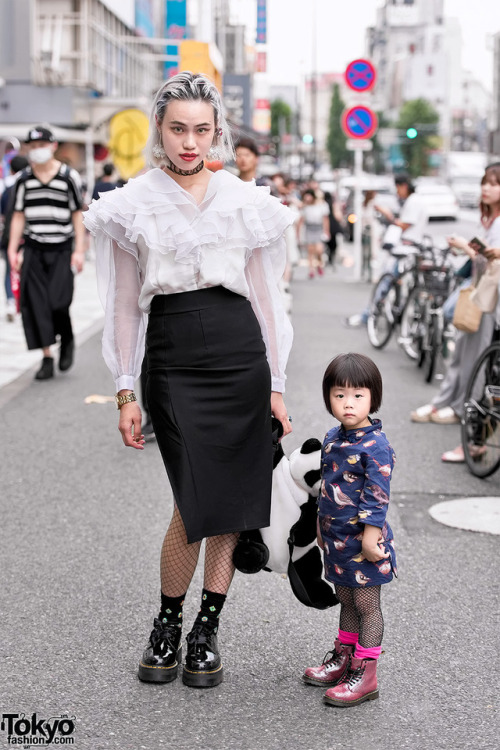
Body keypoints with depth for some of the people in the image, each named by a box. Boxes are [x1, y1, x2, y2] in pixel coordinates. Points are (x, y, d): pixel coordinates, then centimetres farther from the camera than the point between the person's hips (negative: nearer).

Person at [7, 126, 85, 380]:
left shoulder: (69, 177, -1)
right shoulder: (23, 180, 7)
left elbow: (77, 215, 1)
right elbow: (19, 216, 11)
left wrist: (79, 250, -4)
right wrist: (12, 249, 4)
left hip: (62, 250, -3)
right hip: (34, 250, 3)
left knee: (58, 302, -13)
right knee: (35, 305, -3)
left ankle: (67, 341, 17)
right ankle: (47, 358, 7)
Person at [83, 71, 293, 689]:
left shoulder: (245, 202, 7)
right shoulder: (133, 206, 3)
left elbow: (263, 296, 10)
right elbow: (125, 305, 5)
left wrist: (276, 384, 7)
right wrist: (125, 393, 1)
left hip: (242, 357, 2)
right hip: (174, 363, -2)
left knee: (231, 502, 4)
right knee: (195, 503, -9)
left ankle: (207, 630, 19)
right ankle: (167, 626, 14)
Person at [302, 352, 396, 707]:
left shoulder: (375, 445, -18)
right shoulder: (333, 439, 7)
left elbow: (377, 495, -20)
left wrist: (370, 535, -23)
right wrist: (322, 526, 21)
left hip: (363, 542, -7)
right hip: (338, 539, 8)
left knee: (366, 604, 1)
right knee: (346, 600, 20)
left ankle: (365, 674, 7)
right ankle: (343, 657, 33)